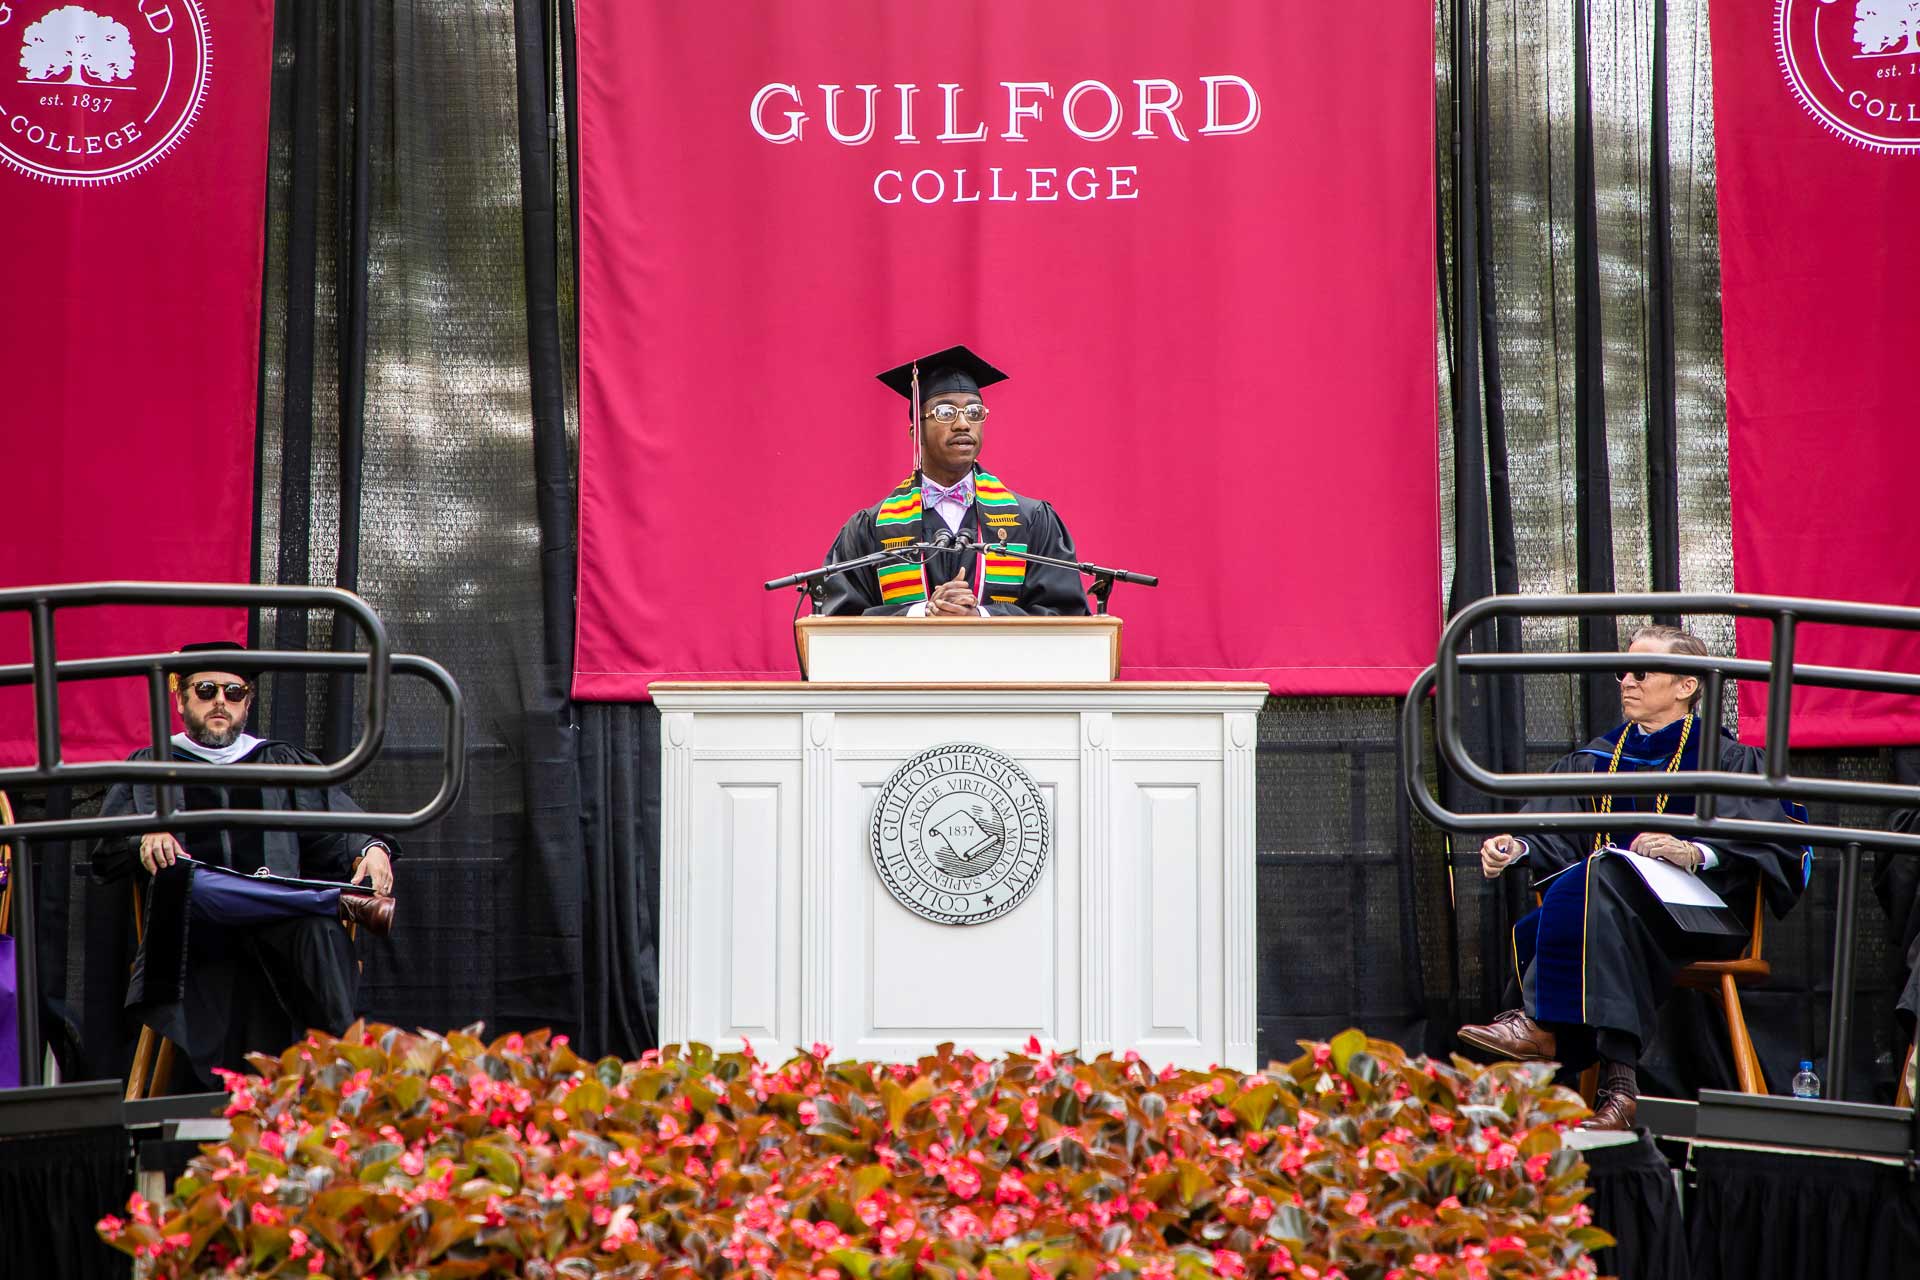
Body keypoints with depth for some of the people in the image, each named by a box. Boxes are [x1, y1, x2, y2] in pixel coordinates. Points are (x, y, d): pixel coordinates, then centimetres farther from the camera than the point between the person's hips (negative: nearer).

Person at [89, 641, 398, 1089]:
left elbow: (339, 829, 14)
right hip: (189, 930, -1)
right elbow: (105, 854, 13)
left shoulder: (283, 763, 27)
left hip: (279, 924, 1)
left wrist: (372, 849, -10)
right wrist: (144, 842, -10)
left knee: (317, 928, -36)